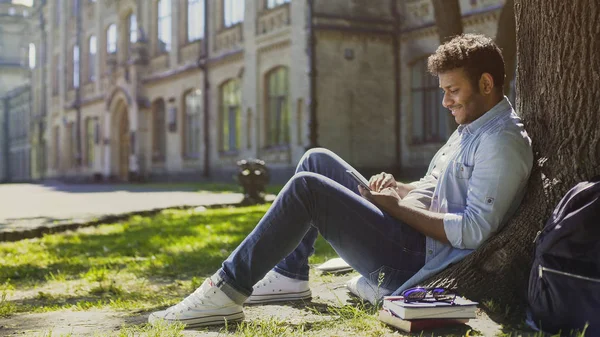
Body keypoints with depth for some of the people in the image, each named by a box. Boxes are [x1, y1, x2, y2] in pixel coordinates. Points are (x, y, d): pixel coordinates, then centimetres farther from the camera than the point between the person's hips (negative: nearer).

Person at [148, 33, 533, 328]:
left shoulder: (502, 142, -15)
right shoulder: (471, 129, 17)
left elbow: (474, 230, -24)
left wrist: (396, 206, -17)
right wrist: (398, 187, 2)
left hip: (414, 262, -10)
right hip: (409, 236, 10)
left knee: (307, 187, -21)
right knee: (318, 161, 10)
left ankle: (227, 291, -15)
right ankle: (290, 276, 9)